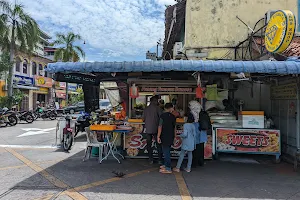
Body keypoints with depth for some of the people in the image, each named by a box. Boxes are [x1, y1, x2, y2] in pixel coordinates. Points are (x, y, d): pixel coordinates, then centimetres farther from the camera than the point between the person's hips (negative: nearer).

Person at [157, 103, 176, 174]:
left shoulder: (163, 116, -11)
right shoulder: (173, 116, 4)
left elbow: (160, 127, -13)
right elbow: (174, 127, 10)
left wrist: (158, 136, -9)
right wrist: (174, 136, 20)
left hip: (165, 137, -6)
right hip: (171, 137, 6)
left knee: (166, 152, -2)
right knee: (167, 151, 19)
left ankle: (168, 169, 1)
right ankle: (166, 165, 31)